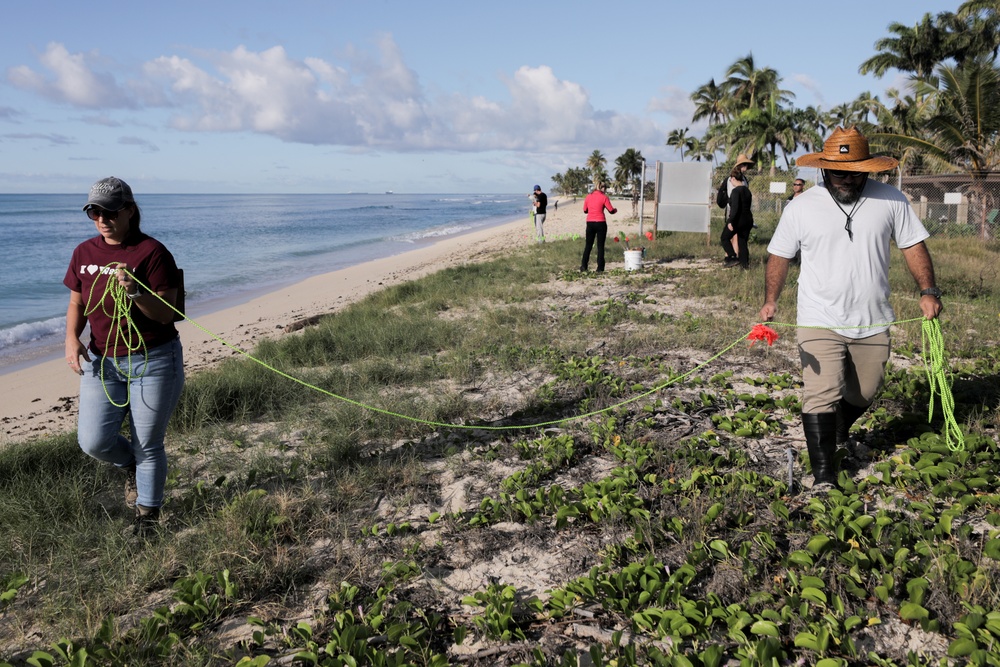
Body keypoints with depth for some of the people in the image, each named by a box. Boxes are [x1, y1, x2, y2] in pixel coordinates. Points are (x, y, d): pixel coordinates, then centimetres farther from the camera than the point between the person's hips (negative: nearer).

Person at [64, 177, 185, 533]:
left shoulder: (152, 252, -11)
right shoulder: (84, 253, 6)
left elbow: (165, 314, -13)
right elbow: (76, 304, 14)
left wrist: (135, 292, -30)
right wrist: (72, 339, -4)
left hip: (152, 361, -5)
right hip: (102, 361, 5)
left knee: (147, 445, 3)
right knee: (93, 441, -5)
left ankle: (147, 517, 24)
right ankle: (130, 465, 30)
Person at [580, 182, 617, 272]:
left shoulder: (588, 197, 5)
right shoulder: (604, 197, -6)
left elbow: (585, 210, 13)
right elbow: (611, 211, -4)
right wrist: (616, 210, 17)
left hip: (590, 223, 3)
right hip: (600, 223, -3)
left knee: (588, 245, 11)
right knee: (600, 246, 3)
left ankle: (583, 266, 7)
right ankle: (600, 267, 2)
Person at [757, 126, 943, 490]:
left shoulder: (890, 200, 0)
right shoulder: (801, 208, -3)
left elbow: (913, 245, 6)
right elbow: (779, 255, 3)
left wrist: (928, 290, -5)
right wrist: (770, 300, -8)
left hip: (873, 322, 3)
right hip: (820, 322, -3)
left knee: (863, 393, 17)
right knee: (821, 395, -11)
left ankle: (837, 434, 47)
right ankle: (823, 474, -5)